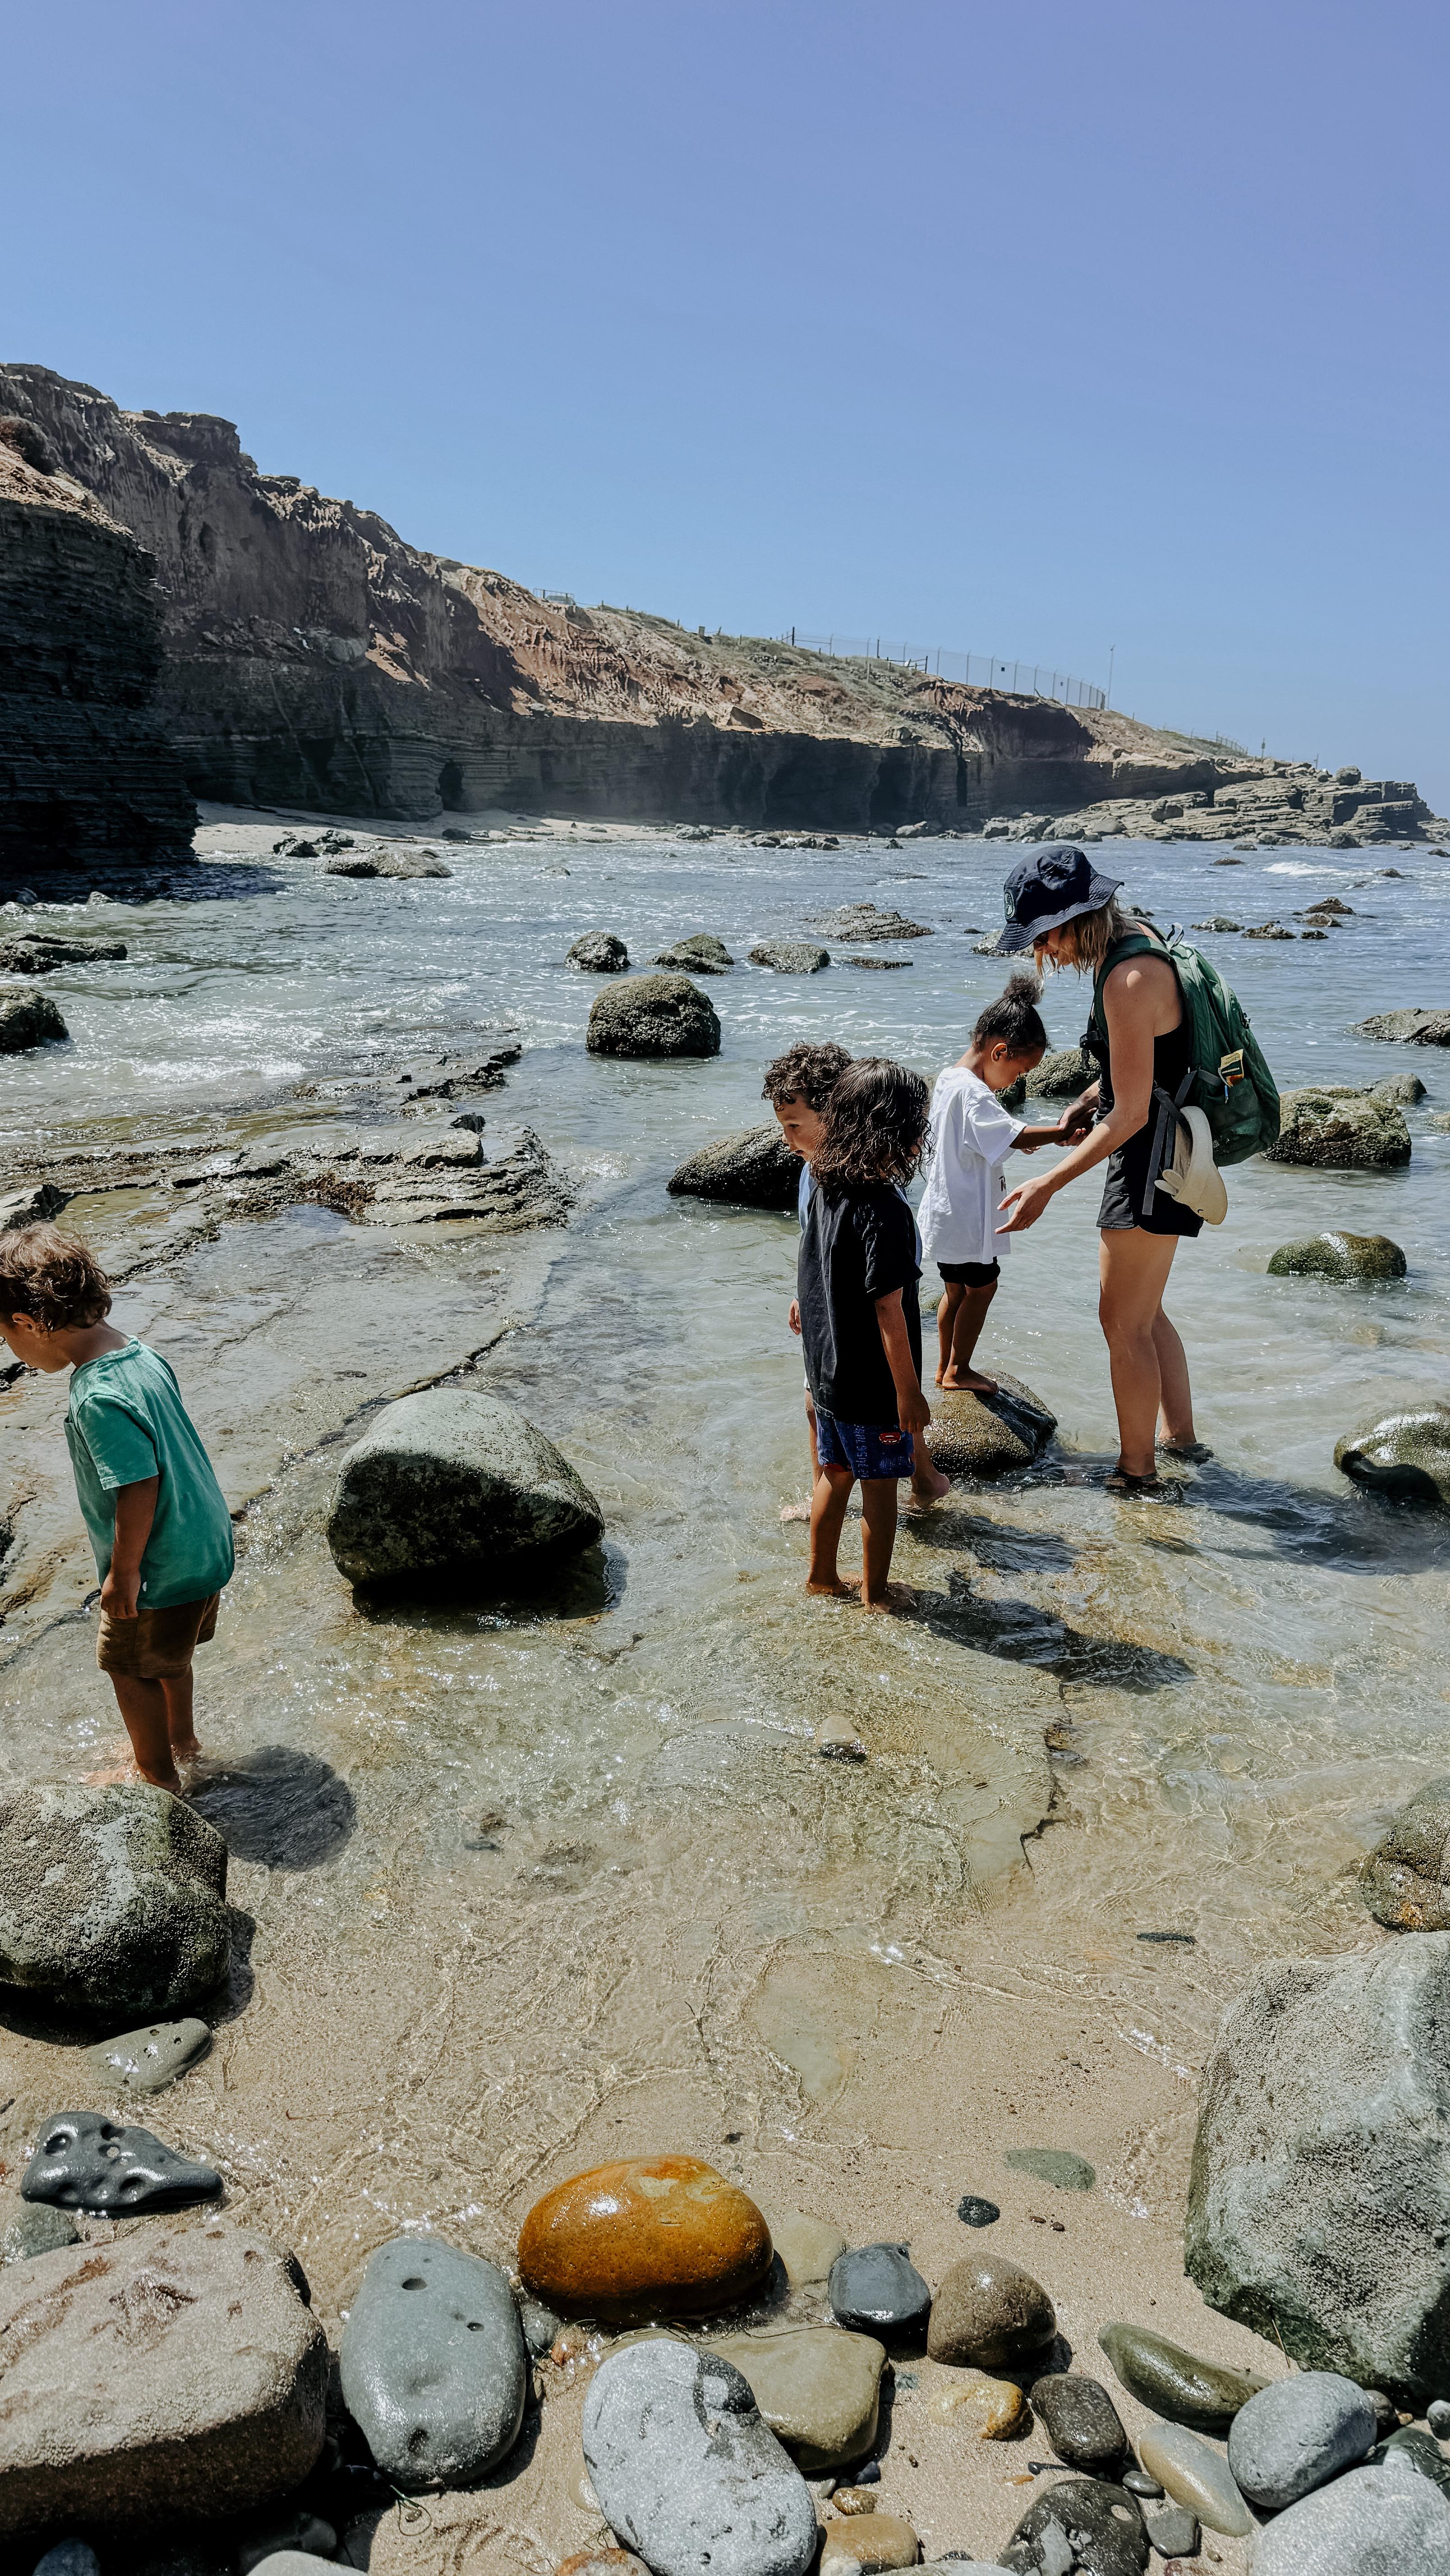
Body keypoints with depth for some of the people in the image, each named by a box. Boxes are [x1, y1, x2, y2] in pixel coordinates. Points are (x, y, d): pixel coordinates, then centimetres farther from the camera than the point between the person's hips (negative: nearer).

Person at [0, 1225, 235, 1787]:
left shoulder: (100, 1399, -31)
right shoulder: (141, 1355, -3)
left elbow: (138, 1489, -29)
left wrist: (124, 1572, -16)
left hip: (161, 1567, -8)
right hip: (204, 1545, 8)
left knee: (130, 1666, 16)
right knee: (168, 1653, 30)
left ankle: (157, 1773, 35)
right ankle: (181, 1738, 51)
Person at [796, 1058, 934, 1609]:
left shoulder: (825, 1191, 0)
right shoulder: (883, 1211, -24)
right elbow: (888, 1310, -23)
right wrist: (909, 1391, -17)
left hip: (827, 1372, 8)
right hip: (873, 1385, -8)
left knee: (836, 1473, 21)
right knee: (880, 1485, 9)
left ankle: (821, 1574, 34)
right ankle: (875, 1592, 22)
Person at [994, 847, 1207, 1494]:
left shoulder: (1130, 980, -26)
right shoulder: (1133, 942, 5)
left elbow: (1130, 1116, -26)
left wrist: (1047, 1185, -24)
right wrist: (1090, 1099, 7)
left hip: (1153, 1162, -10)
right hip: (1157, 1155, 10)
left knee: (1124, 1324, 2)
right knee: (1141, 1314, 22)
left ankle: (1137, 1472, 15)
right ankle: (1180, 1436, 36)